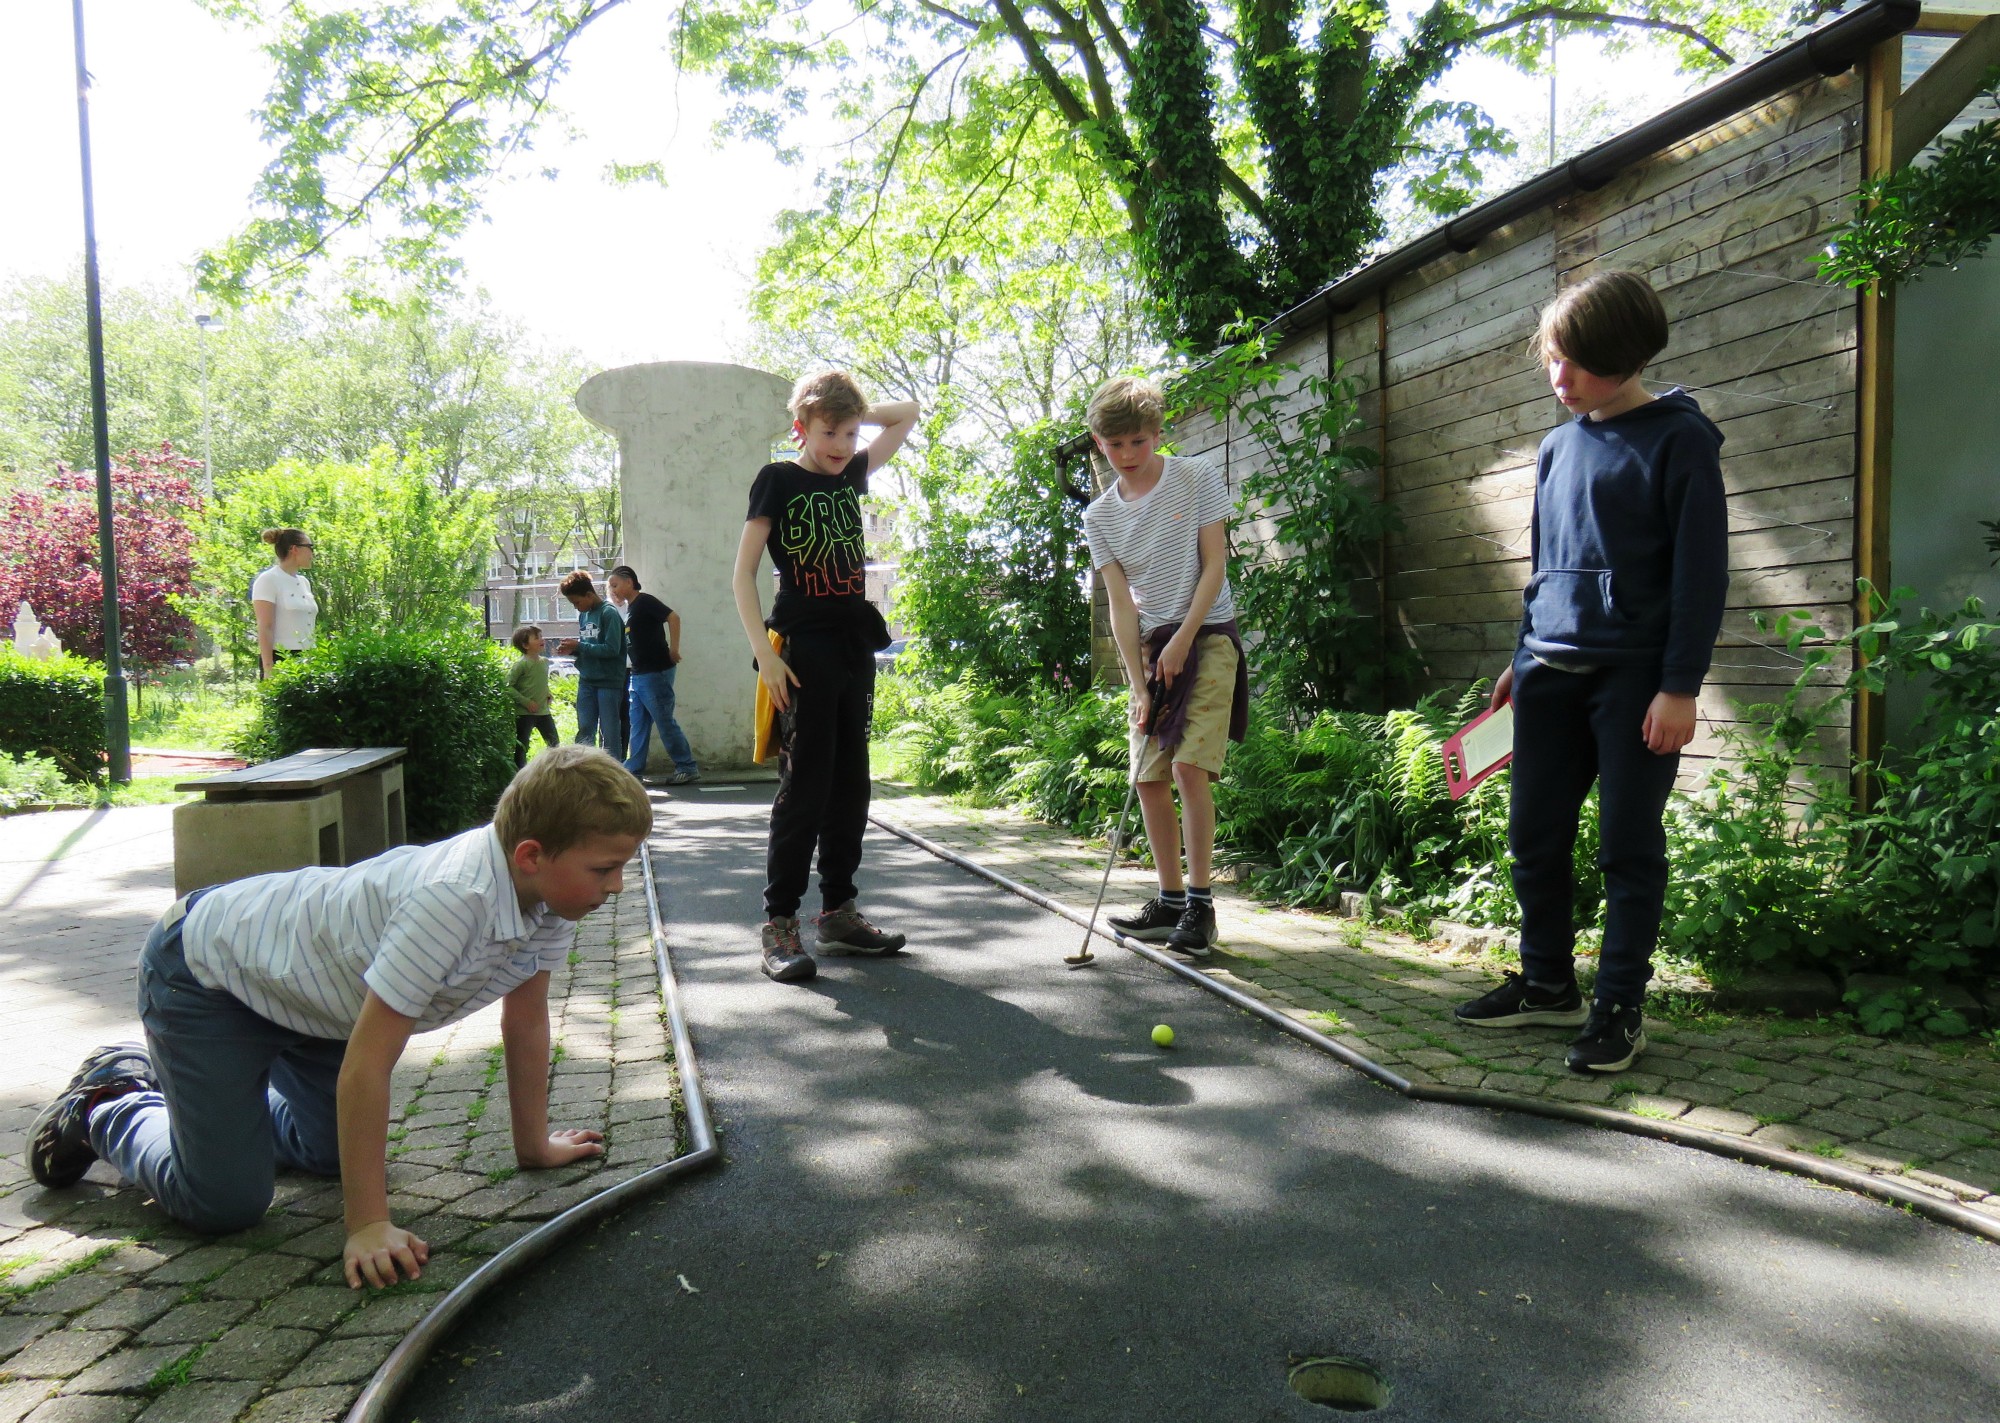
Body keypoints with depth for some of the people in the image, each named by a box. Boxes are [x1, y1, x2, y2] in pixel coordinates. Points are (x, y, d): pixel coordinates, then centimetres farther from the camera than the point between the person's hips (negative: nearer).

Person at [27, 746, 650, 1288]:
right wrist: (368, 1226, -32)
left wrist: (534, 1145, 4)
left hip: (299, 973, 8)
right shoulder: (452, 900, -41)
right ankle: (108, 1104, 17)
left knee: (335, 1153, 19)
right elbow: (366, 1066, -36)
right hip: (204, 967, -8)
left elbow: (526, 1022, -2)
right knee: (225, 1202, -12)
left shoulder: (547, 888, -16)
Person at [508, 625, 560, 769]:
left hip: (543, 711, 7)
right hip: (524, 713, -7)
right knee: (521, 747, 1)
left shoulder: (544, 662, 8)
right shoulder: (521, 664, -14)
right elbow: (508, 686, -17)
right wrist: (526, 702, -19)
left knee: (554, 742, 11)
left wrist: (547, 696, 8)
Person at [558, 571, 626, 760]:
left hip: (608, 682, -7)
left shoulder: (609, 613, -11)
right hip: (586, 681, 7)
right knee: (584, 731, 8)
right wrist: (572, 649, -1)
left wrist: (579, 646, -15)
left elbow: (612, 649, -19)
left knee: (609, 733, -2)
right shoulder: (583, 614, 13)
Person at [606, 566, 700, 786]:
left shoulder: (645, 601, -10)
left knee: (665, 722, -5)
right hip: (639, 675, 9)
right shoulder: (630, 608, 16)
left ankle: (687, 768, 1)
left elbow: (673, 617, -21)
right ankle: (633, 769, 13)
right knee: (638, 725, 9)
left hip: (656, 673, -9)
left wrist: (673, 650, -21)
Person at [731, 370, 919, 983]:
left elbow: (907, 414, 27)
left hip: (855, 645, 6)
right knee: (805, 783, -9)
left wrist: (853, 411, 13)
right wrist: (764, 652, -14)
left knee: (851, 782, 9)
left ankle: (838, 909, 18)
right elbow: (743, 572, -5)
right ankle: (780, 921, -2)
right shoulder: (778, 479, -1)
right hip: (803, 648, -6)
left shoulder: (852, 474, 14)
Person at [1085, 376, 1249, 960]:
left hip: (1207, 635, -4)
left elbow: (1214, 567, -5)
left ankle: (1200, 903, -11)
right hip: (1149, 647, 5)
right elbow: (1121, 603, 0)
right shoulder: (1099, 516, 5)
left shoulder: (1198, 478, -3)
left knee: (1188, 764, -17)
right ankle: (1171, 900, 13)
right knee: (1148, 776, 2)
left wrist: (1182, 640, -13)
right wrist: (1138, 684, -9)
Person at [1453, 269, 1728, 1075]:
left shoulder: (1678, 439, -5)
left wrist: (1680, 686, -14)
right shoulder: (1557, 447, 14)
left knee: (1629, 845, 0)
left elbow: (1702, 571, -9)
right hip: (1553, 671, 6)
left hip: (1635, 673, -6)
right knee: (1534, 834, 8)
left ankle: (1620, 1006, 12)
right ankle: (1547, 983, 23)